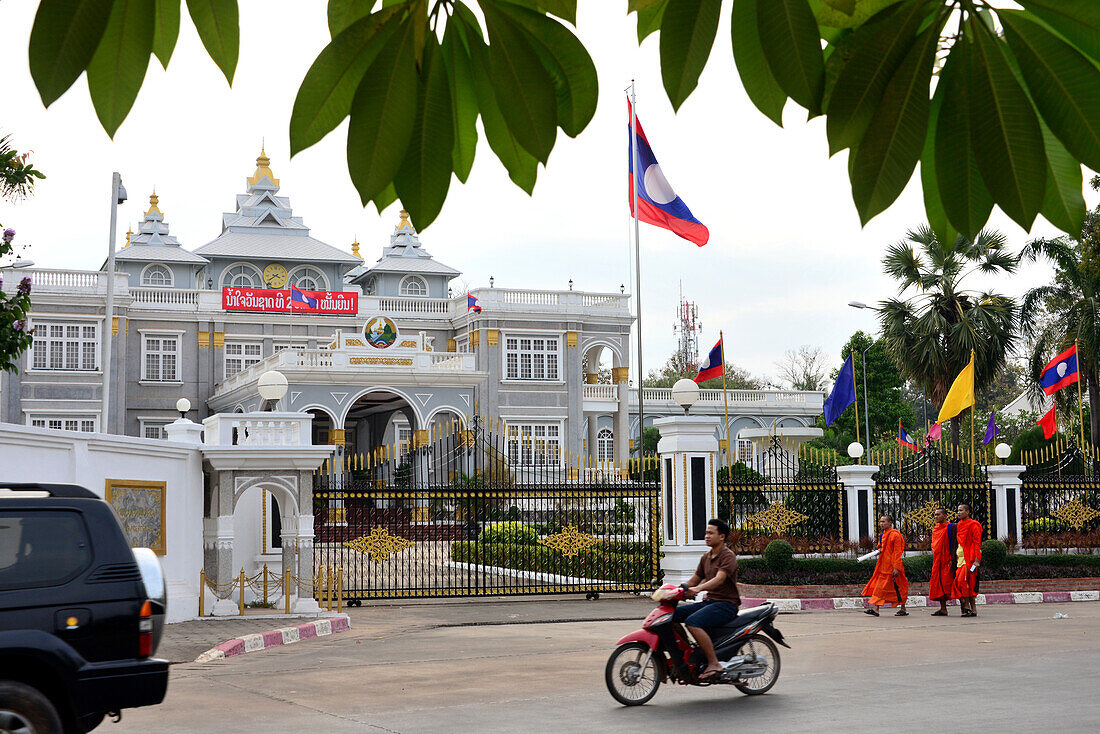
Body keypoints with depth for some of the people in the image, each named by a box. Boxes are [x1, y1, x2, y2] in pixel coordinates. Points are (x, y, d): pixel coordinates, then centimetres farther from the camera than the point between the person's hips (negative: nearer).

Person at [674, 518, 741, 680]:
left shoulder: (728, 556, -10)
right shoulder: (706, 557, 17)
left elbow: (719, 579, -26)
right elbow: (695, 579, 21)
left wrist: (697, 589, -41)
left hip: (726, 604, -9)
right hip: (708, 601, 9)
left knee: (692, 622, -30)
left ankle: (714, 663, -27)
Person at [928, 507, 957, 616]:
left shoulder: (951, 527, -5)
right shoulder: (935, 529, 17)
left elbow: (954, 544, -11)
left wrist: (952, 559, -18)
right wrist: (935, 560, 16)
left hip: (947, 560, -8)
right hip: (937, 561, 8)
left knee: (947, 582, -9)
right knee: (938, 584, 4)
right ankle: (943, 608, 6)